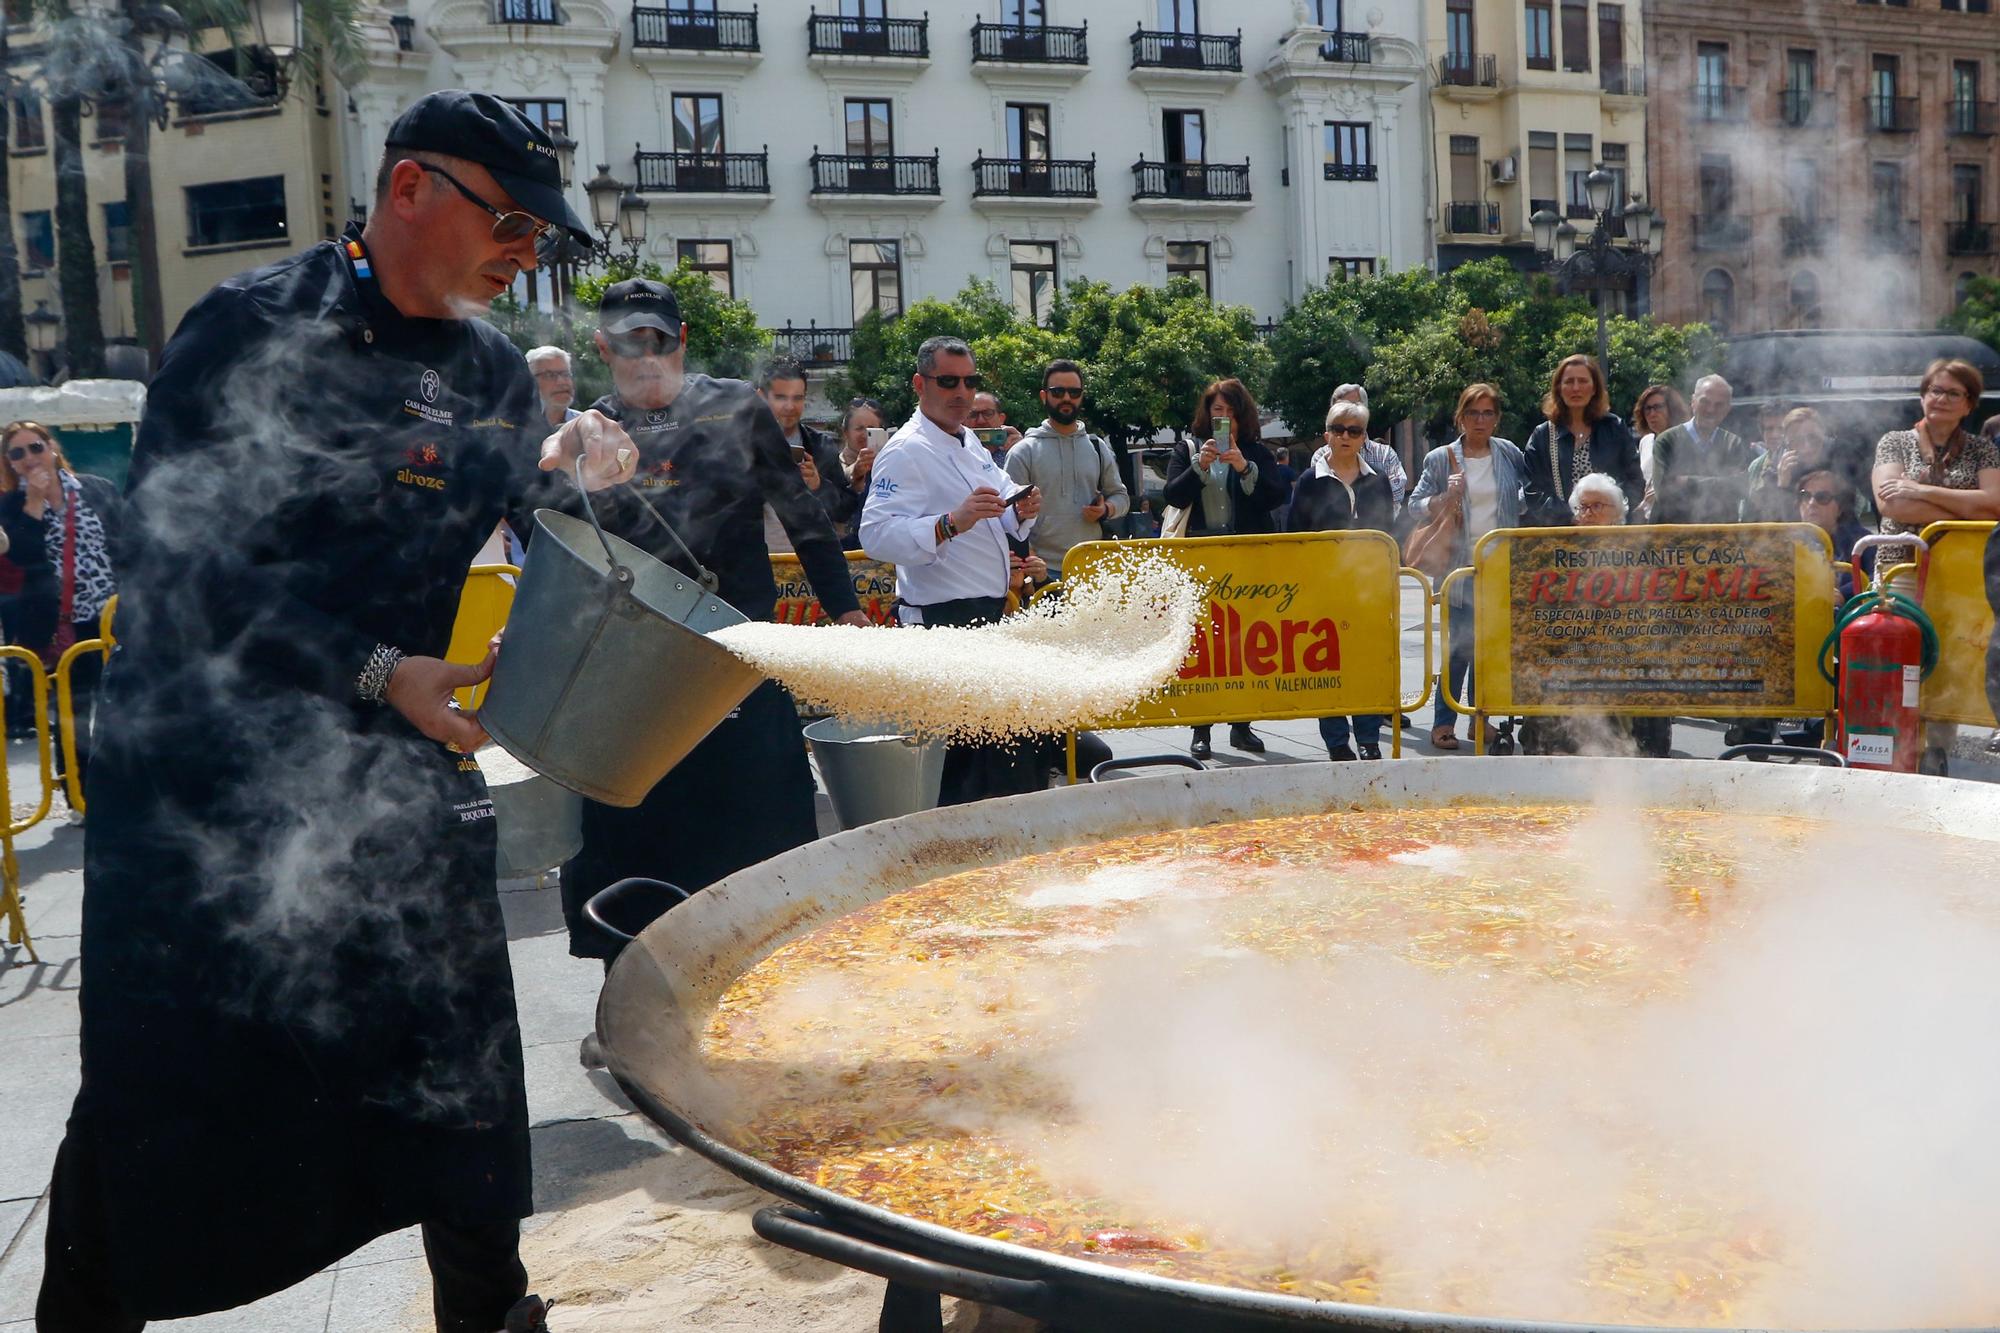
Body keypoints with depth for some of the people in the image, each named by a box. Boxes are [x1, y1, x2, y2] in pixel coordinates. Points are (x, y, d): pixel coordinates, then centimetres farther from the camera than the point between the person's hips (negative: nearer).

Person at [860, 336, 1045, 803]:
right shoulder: (905, 451, -12)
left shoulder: (970, 443, 17)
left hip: (988, 615, 10)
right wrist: (952, 523, -36)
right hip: (943, 619, -10)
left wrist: (1020, 512, 5)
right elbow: (877, 535, -25)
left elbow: (995, 524, 28)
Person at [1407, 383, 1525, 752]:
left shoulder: (1509, 454, 8)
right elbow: (1415, 505, 0)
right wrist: (1444, 499, -18)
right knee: (1460, 644, -7)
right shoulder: (1440, 459, 0)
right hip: (1460, 566, -3)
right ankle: (1443, 721, 2)